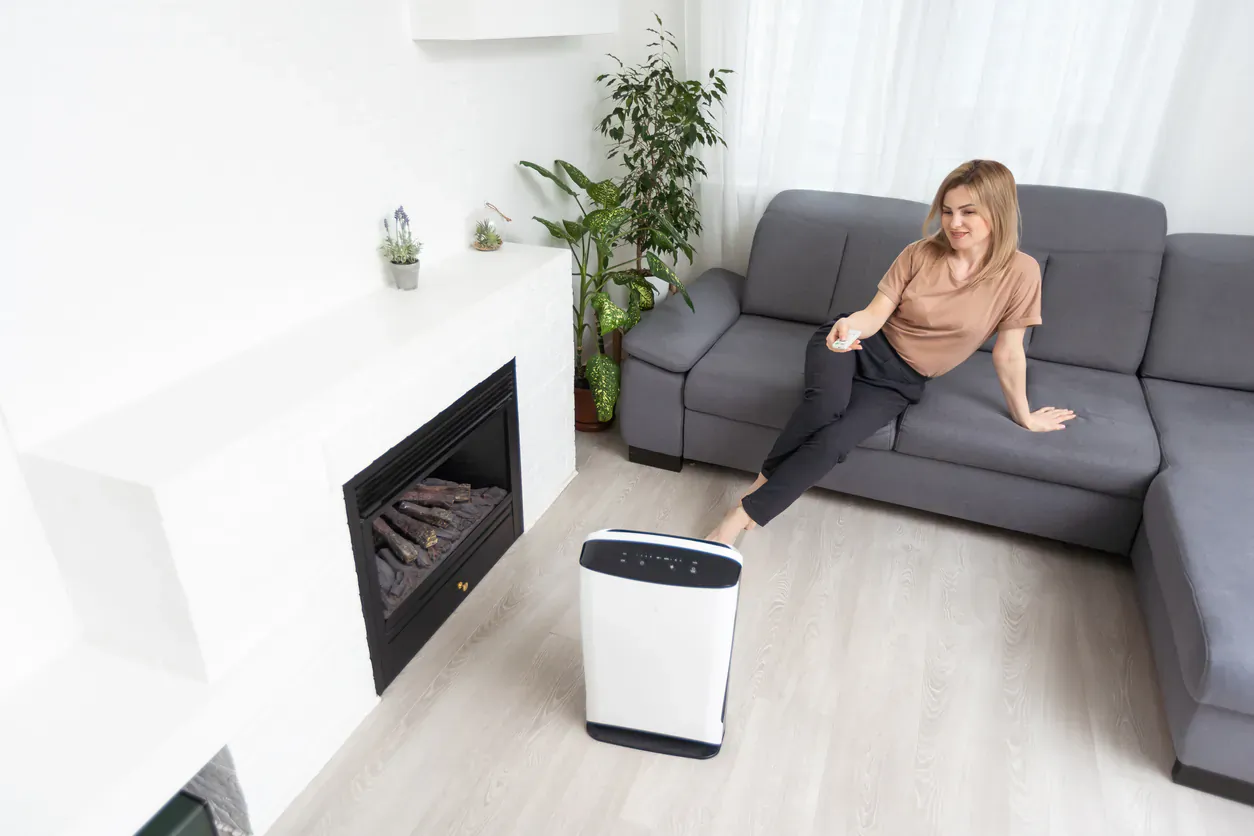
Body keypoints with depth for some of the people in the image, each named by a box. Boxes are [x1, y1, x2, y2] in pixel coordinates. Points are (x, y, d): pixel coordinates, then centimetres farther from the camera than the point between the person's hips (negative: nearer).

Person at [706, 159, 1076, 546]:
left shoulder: (1019, 272, -10)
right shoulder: (921, 254, -7)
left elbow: (1008, 353, -1)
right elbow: (875, 314, -7)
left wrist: (1023, 415, 8)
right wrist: (851, 324, -31)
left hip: (900, 382, 0)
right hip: (858, 343, 0)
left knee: (832, 442, -28)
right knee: (826, 401, -36)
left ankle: (743, 515, -17)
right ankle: (759, 486, -15)